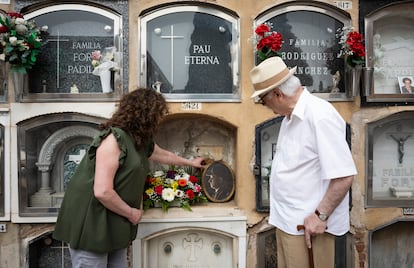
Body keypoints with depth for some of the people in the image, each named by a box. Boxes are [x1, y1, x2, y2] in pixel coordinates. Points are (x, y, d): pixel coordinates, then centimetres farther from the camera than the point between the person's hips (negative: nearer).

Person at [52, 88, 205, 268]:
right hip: (90, 224, -9)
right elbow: (102, 192, -28)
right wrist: (131, 213, -14)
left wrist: (190, 162, 42)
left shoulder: (142, 141, 8)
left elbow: (165, 155, 30)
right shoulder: (114, 138, -22)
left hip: (114, 224, 9)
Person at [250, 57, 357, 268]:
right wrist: (283, 215, 16)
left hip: (307, 223, -8)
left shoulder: (320, 116, -20)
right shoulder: (290, 117, 10)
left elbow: (343, 175, -22)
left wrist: (320, 215, -19)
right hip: (286, 221, 8)